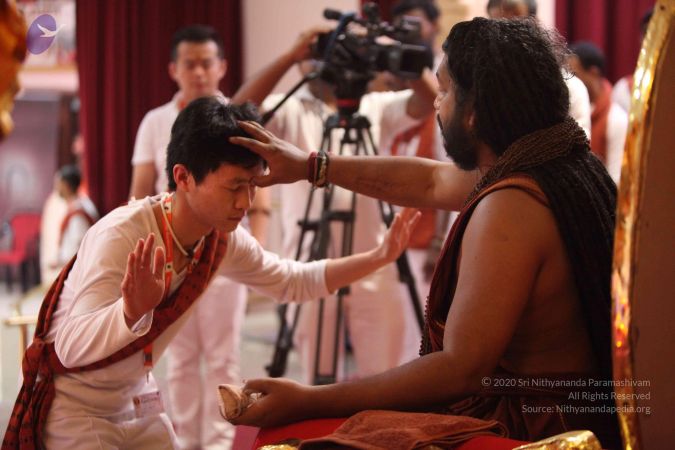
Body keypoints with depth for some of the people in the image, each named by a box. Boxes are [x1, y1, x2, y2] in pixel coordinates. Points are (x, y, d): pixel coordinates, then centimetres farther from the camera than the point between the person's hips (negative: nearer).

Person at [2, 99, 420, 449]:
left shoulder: (225, 239, -8)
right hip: (73, 403, -6)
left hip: (138, 400, 7)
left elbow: (292, 280, 6)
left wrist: (380, 256, -3)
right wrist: (133, 309, -55)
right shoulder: (120, 236, -30)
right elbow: (72, 346, -37)